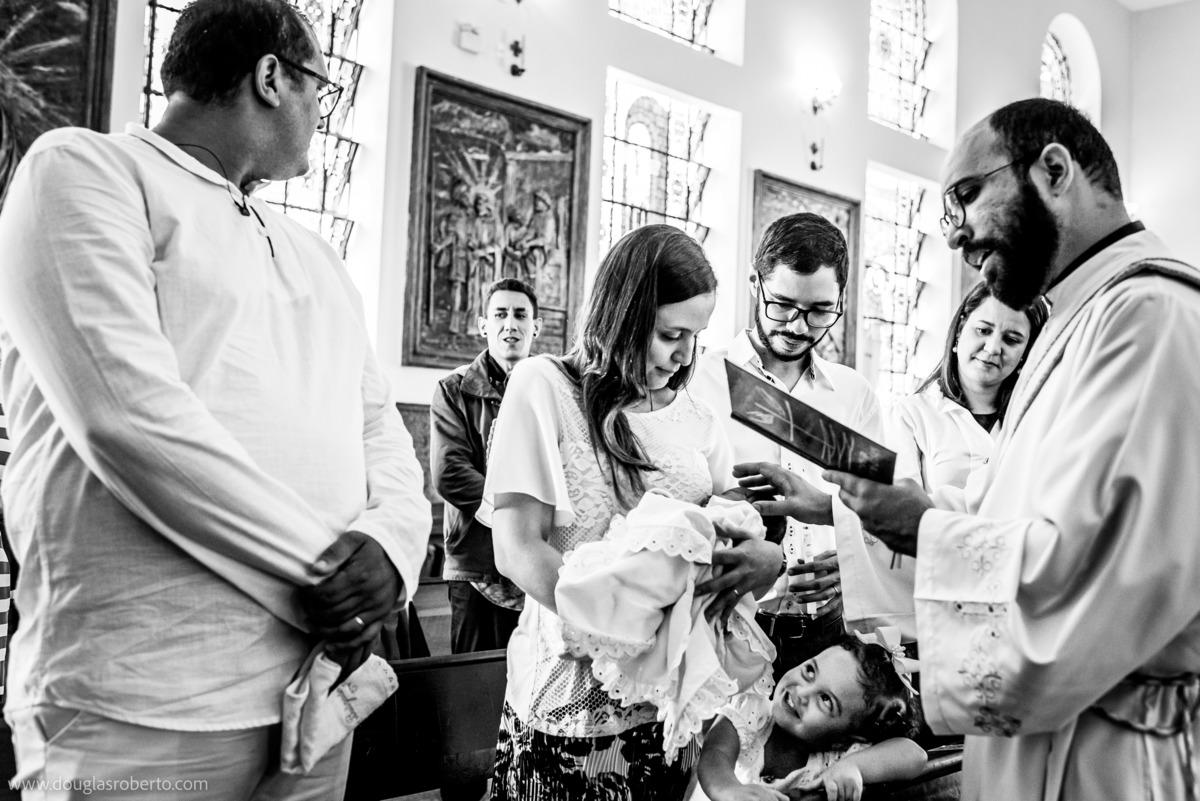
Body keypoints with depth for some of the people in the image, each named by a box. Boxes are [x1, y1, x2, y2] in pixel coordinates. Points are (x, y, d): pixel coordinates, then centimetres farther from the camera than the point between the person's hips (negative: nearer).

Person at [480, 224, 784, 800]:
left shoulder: (690, 412, 9)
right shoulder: (545, 387, -7)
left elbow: (736, 523, 9)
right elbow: (517, 551, -14)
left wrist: (767, 556, -16)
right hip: (573, 701, -4)